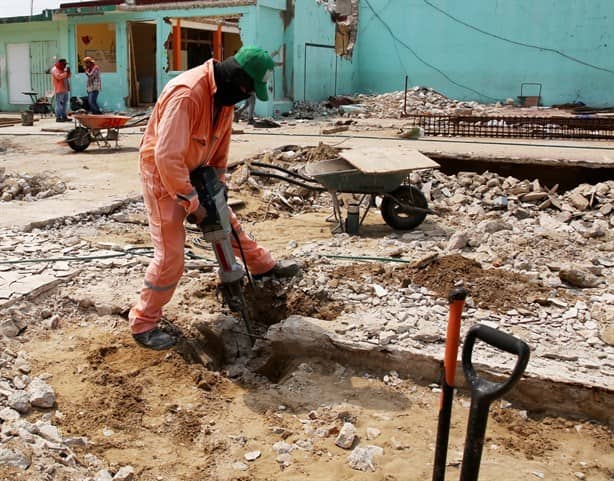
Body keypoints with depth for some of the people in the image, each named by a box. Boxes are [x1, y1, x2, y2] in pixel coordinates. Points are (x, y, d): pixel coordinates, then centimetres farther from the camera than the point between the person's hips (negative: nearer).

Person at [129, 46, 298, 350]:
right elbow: (167, 157, -36)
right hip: (162, 176, -8)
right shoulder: (186, 94, -32)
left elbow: (221, 141, 9)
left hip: (194, 171, 8)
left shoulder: (226, 92, -3)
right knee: (170, 256, -8)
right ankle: (143, 323, 8)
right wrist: (191, 202, -28)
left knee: (226, 222, 22)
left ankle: (264, 266, 44)